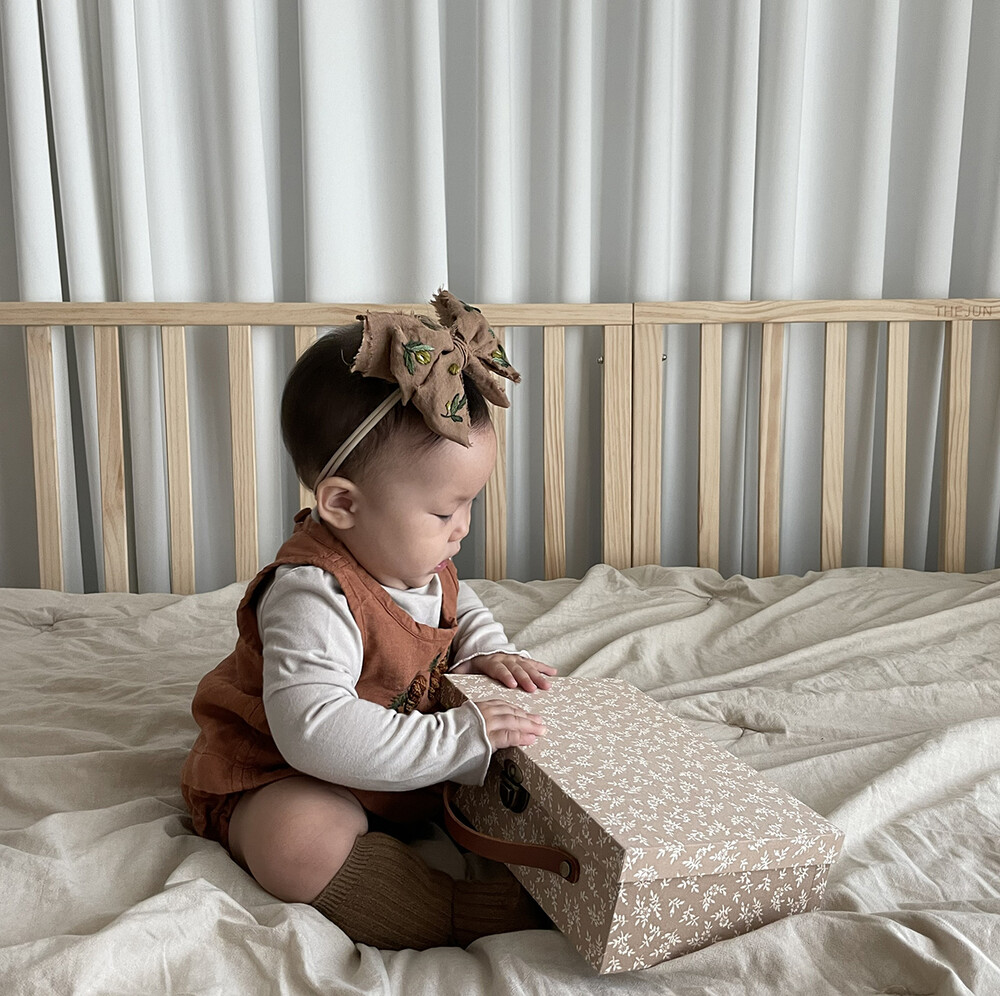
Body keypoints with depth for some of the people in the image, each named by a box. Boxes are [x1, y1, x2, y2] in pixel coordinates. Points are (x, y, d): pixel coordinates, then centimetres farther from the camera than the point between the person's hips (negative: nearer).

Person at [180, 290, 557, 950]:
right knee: (296, 842, -38)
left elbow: (459, 606, 18)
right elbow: (316, 730, -43)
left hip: (408, 765, 9)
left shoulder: (417, 559, -5)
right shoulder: (313, 599, -34)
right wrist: (459, 741, -42)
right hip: (281, 784, -8)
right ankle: (458, 915, -32)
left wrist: (483, 651, -4)